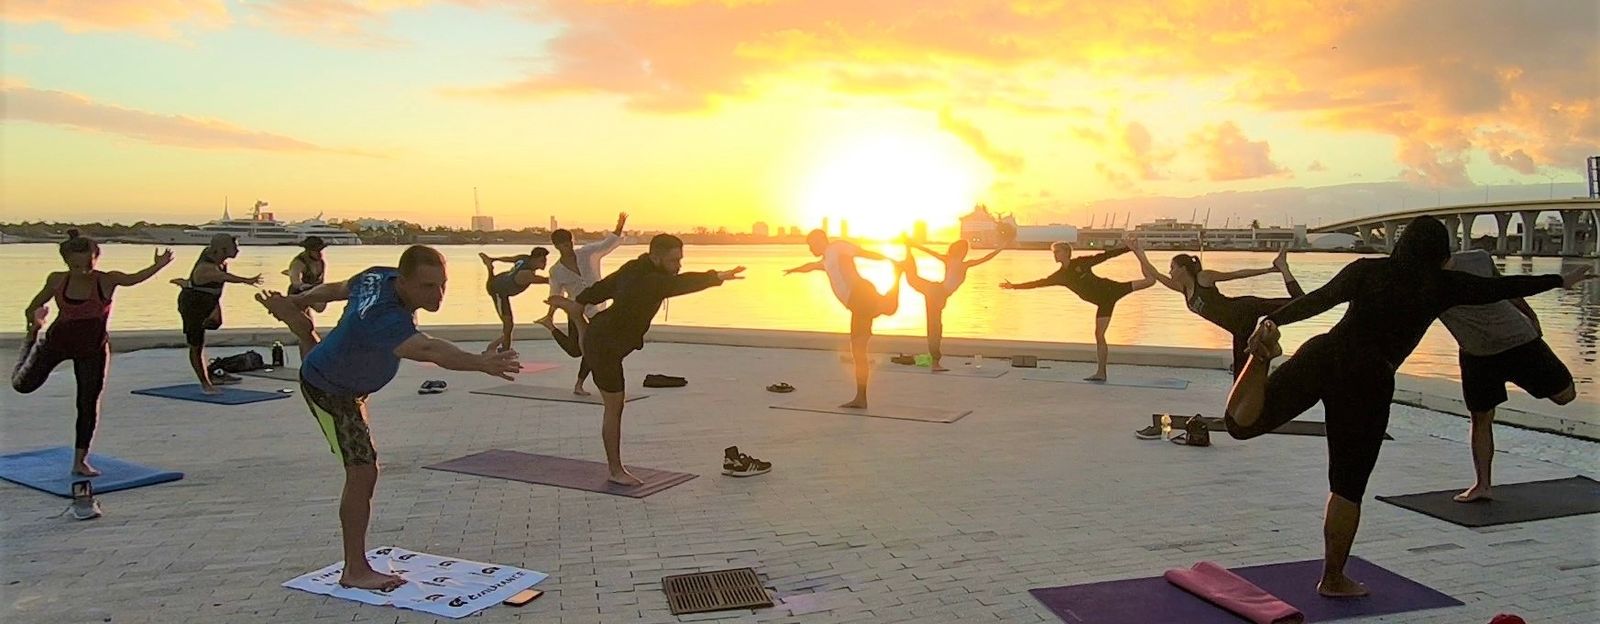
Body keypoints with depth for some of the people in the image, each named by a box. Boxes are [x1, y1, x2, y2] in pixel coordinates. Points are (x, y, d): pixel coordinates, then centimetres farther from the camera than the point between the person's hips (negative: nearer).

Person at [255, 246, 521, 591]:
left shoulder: (378, 277, -21)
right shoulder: (386, 320, -48)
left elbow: (336, 288, 0)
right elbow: (429, 349, -66)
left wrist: (298, 300, 19)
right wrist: (481, 363, -81)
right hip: (332, 393, -8)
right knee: (362, 471, -10)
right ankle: (355, 570, -2)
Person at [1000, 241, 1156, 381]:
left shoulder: (1081, 263, -7)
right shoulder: (1060, 276, 5)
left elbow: (1105, 255, -7)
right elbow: (1039, 283, 8)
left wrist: (1129, 248, -10)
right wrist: (1014, 286, 5)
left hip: (1110, 290, -4)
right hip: (1103, 302, 4)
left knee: (1149, 281, -13)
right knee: (1099, 334, -1)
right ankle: (1101, 372, 1)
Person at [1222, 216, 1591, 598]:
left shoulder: (1368, 269, 13)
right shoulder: (1441, 286, 11)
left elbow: (1319, 299, -1)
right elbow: (1504, 288, 22)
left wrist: (1273, 321, -10)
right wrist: (1561, 280, 36)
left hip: (1322, 354, 2)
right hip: (1369, 379, -1)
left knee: (1241, 423, -8)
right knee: (1348, 487, 9)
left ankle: (1262, 355, -35)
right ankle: (1333, 579, 19)